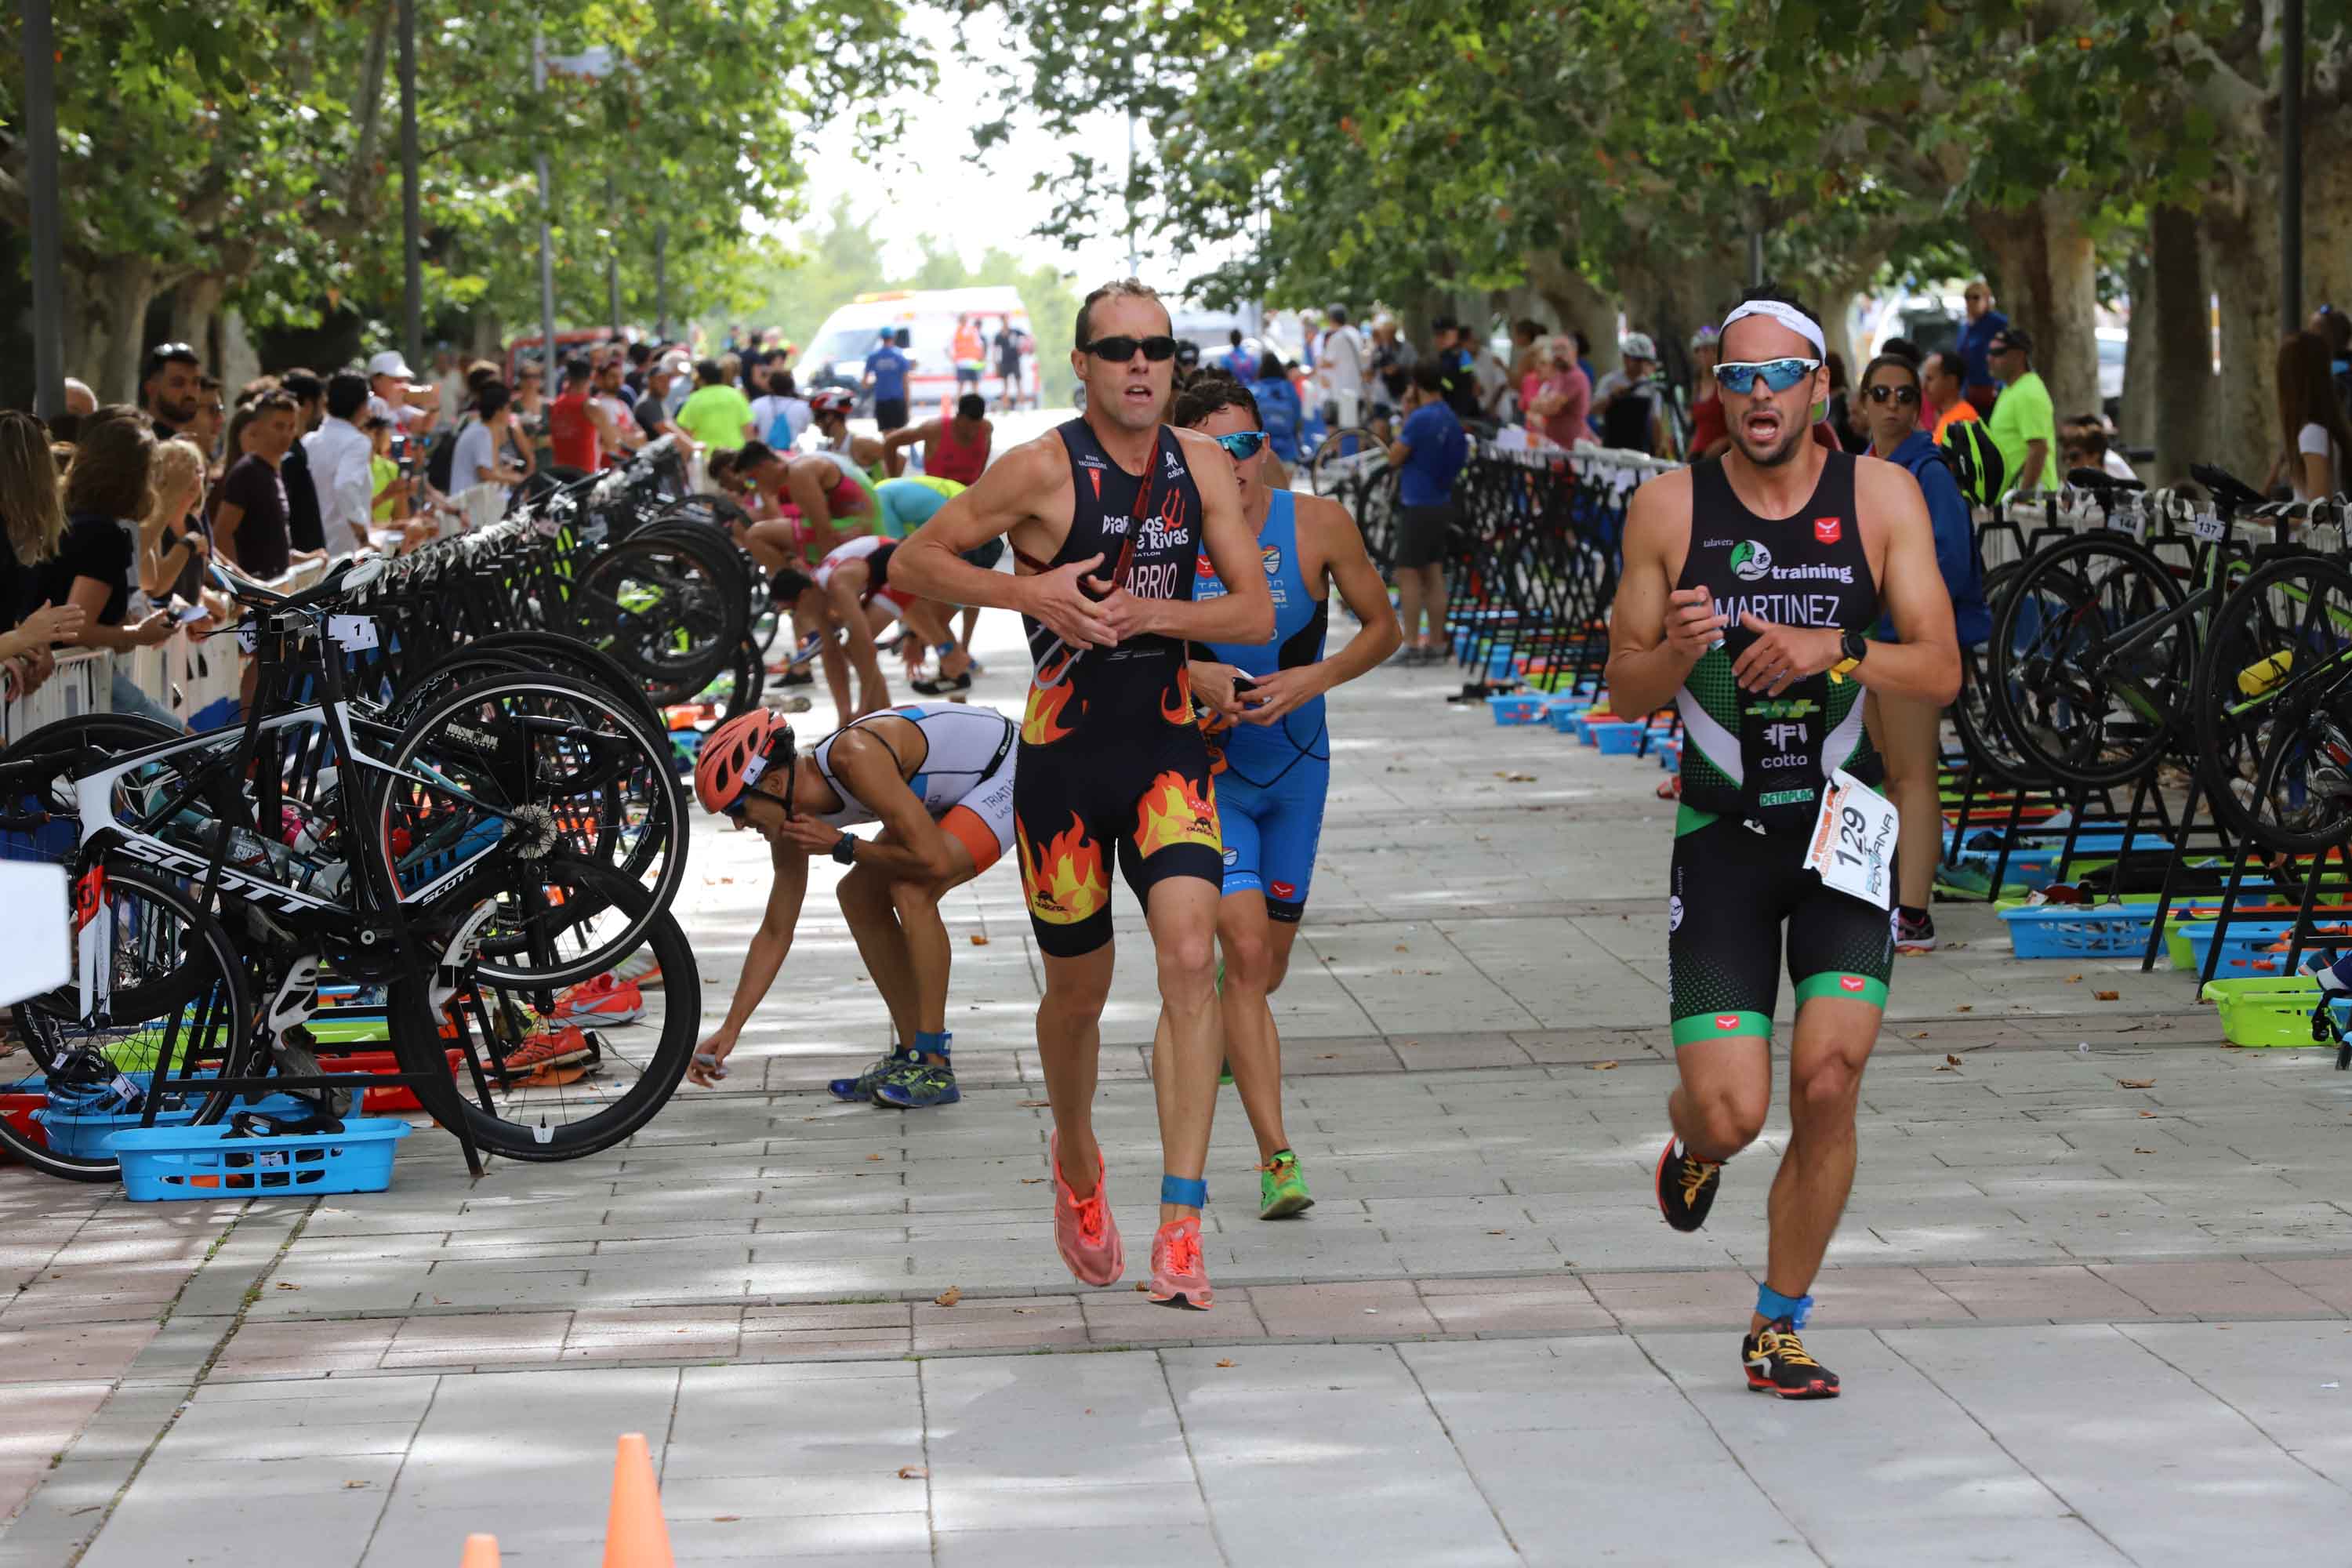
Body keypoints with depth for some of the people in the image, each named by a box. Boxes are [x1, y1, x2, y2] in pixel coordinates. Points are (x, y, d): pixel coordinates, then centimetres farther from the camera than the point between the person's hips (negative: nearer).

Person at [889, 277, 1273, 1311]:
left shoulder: (1202, 468, 3)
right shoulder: (1043, 470, -9)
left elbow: (1256, 613, 2)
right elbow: (913, 563, -3)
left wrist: (1151, 612, -14)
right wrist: (1029, 589, -17)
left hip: (1169, 750, 2)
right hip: (1064, 758, -2)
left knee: (1190, 957, -18)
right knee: (1078, 993, 10)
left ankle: (1181, 1225, -19)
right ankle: (1075, 1162, 42)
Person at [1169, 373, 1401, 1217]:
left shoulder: (1317, 525, -12)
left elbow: (1384, 627, -1)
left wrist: (1316, 677, -19)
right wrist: (1190, 676, -22)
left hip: (1296, 767, 3)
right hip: (1206, 769, -3)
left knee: (1268, 961, 15)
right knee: (1247, 950, -16)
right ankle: (1276, 1158, -14)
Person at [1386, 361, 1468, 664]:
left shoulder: (1420, 419, -18)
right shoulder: (1450, 419, 8)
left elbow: (1395, 458, -11)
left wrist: (1406, 416, -5)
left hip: (1417, 505, -8)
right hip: (1441, 503, 8)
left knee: (1408, 574, -4)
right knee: (1433, 574, 11)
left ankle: (1412, 645, -6)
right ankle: (1436, 645, 14)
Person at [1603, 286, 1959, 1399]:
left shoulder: (1881, 496, -1)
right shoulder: (1669, 508, -2)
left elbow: (1941, 672, -5)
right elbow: (1625, 692, 3)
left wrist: (1835, 652, -22)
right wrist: (1678, 650, -19)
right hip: (1723, 834, 0)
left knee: (1828, 1080, -13)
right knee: (1730, 1112, -8)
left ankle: (1780, 1327, 8)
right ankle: (1693, 1147, 33)